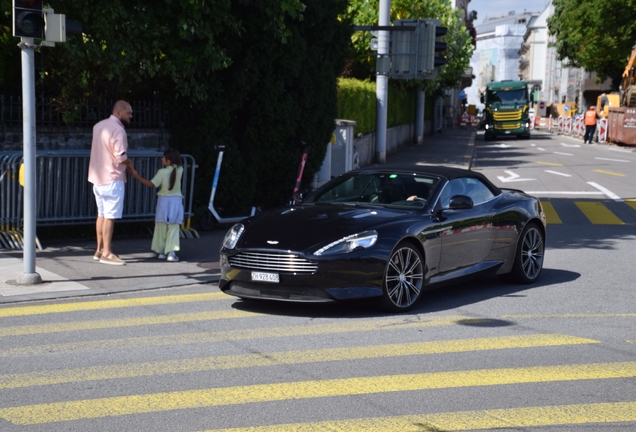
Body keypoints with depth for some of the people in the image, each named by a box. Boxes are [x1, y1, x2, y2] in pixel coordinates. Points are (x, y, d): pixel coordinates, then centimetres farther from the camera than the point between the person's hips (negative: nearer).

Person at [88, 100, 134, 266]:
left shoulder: (99, 126, 12)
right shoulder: (118, 130, -17)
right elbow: (121, 157, -23)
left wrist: (124, 163, 11)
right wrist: (129, 162, -2)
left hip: (98, 177, 9)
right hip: (112, 179, -9)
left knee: (101, 214, 14)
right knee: (110, 216, -5)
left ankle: (99, 250, 19)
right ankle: (106, 253, -3)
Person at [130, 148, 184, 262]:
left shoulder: (162, 172, -10)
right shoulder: (179, 170, -2)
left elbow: (151, 184, -10)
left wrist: (137, 176, -6)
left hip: (163, 200, -1)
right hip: (176, 200, 1)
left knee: (161, 227, 8)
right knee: (173, 228, -2)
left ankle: (160, 251, 13)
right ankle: (171, 251, -13)